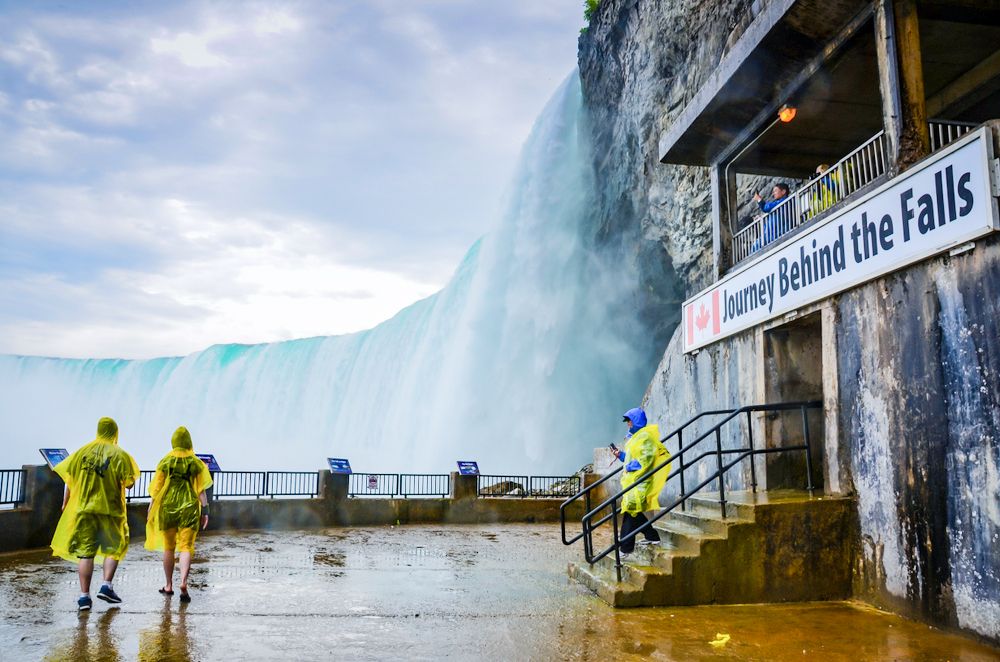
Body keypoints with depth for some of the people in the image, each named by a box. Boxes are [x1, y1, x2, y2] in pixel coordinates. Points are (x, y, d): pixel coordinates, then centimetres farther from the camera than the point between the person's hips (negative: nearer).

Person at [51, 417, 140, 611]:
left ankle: (84, 595, 5)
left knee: (85, 552, 6)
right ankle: (107, 586, 1)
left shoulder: (82, 452, 4)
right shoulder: (120, 455, -6)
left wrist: (65, 504, 18)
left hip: (83, 508, 2)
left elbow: (69, 480, 6)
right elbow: (128, 484, -8)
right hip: (110, 509, -2)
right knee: (114, 548, 14)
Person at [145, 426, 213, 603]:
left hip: (168, 507, 1)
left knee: (168, 547, 14)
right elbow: (201, 490, -2)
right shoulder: (196, 463, 0)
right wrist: (205, 510, 2)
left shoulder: (165, 462, -1)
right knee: (186, 546, -1)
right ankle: (183, 582, -21)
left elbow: (156, 488, 1)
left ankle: (169, 586, 23)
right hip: (189, 508, -1)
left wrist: (151, 509, 9)